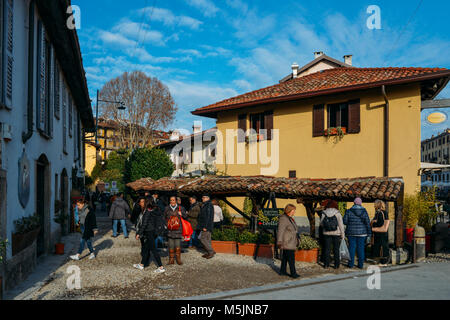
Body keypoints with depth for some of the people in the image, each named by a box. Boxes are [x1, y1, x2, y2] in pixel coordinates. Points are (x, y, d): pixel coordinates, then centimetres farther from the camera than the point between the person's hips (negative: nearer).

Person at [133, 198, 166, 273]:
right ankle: (142, 264, 32)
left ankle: (161, 267, -5)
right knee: (145, 248, 19)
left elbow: (144, 224, -18)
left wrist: (139, 234, -13)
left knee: (153, 250, -5)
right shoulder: (155, 212, 7)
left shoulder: (147, 212, -16)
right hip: (153, 231, 9)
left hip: (148, 233, -9)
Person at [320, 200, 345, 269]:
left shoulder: (324, 213, -2)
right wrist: (343, 234, 0)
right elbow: (341, 224, -7)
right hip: (336, 233, -1)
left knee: (327, 249, 8)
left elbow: (321, 223, 3)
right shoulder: (337, 213, -7)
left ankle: (326, 264, 12)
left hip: (327, 233, 1)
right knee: (336, 249, 6)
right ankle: (336, 265, 10)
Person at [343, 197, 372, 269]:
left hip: (351, 232, 0)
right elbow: (367, 222, -4)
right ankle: (361, 265, 10)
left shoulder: (349, 211, -4)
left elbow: (345, 221, -6)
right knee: (361, 248, 7)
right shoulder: (364, 211, -2)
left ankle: (351, 264, 9)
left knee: (352, 248, 5)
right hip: (362, 233, 1)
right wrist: (369, 233, 2)